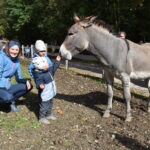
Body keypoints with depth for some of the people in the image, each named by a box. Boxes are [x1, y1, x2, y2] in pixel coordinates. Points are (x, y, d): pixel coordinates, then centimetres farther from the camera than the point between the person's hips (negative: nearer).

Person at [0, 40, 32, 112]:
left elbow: (19, 78, 9)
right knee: (8, 97, -36)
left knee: (28, 86, -2)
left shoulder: (17, 61, 5)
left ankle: (11, 102, 4)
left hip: (7, 87, 7)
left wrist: (26, 80, -11)